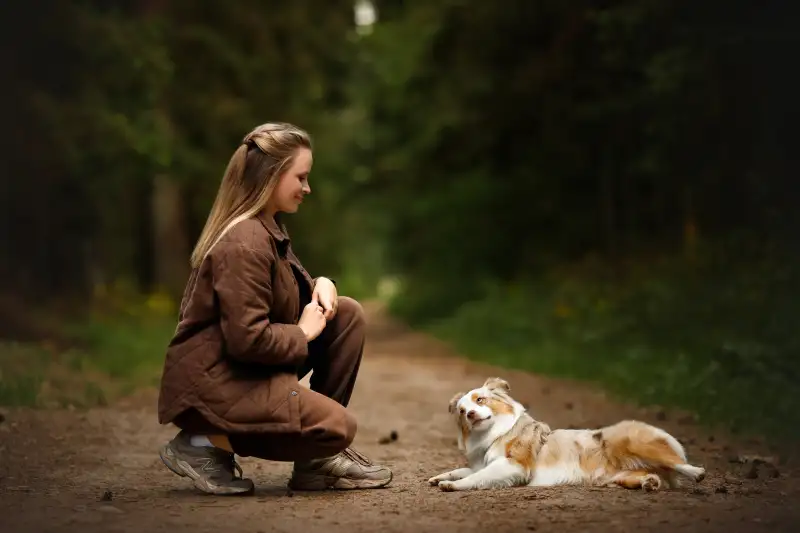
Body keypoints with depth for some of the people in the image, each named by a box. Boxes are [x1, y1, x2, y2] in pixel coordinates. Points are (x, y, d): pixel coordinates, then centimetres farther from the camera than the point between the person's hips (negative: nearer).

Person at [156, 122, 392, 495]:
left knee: (347, 314, 5)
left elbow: (290, 285, 23)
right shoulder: (244, 244, -22)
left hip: (247, 365, 10)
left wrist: (319, 284, 1)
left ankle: (319, 456, 6)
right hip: (212, 381, -10)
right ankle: (206, 442, -6)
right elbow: (247, 338, -27)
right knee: (338, 427, -18)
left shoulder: (269, 226, 9)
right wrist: (304, 333, -10)